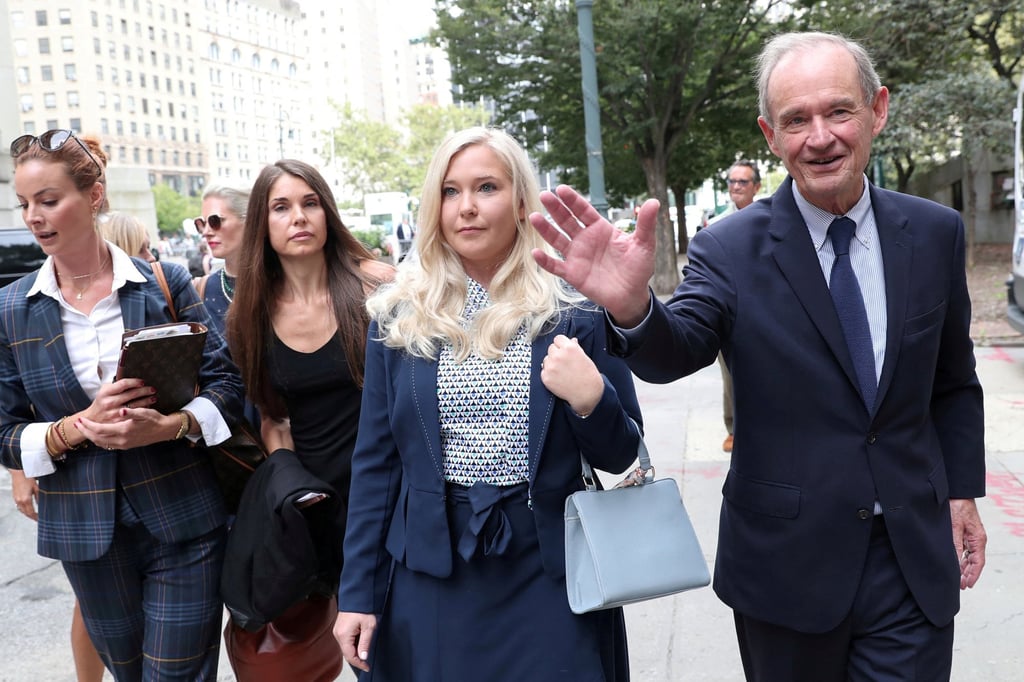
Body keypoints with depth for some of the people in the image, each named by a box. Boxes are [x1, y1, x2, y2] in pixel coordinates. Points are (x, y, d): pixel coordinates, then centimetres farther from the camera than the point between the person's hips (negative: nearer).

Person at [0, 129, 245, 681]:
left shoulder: (164, 284, -4)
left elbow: (225, 383, -4)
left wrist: (170, 425, -23)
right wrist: (80, 427, -18)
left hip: (182, 524, -2)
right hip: (86, 533, 2)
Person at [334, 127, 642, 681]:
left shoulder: (576, 312, -4)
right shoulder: (398, 318, 0)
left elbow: (621, 456, 1)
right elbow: (374, 461, 3)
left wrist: (590, 399, -19)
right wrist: (358, 592, 1)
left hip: (549, 573, -1)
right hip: (429, 573, 1)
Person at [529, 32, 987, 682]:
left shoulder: (937, 232, 0)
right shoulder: (731, 249, -10)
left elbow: (953, 380, 10)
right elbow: (674, 353, -23)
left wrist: (962, 492, 8)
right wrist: (632, 306, -44)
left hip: (914, 560, 2)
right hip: (786, 561, -1)